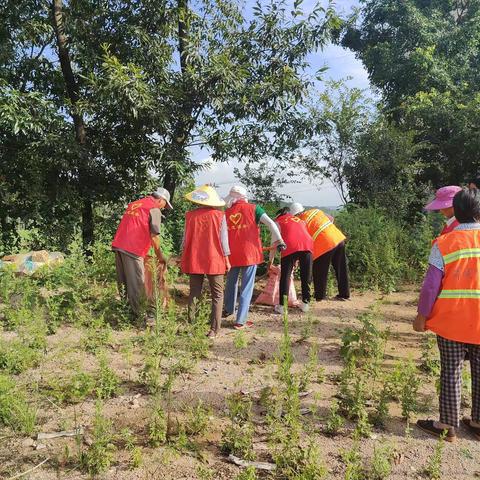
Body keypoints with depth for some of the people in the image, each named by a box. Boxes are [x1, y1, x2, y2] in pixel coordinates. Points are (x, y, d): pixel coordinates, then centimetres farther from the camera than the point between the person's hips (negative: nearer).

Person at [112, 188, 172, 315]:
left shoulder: (133, 204, 22)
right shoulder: (155, 209, -2)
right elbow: (154, 236, -9)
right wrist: (160, 256, 2)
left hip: (118, 245, 8)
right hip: (133, 249, -8)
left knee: (122, 282, 15)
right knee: (136, 285, -1)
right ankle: (137, 315, 2)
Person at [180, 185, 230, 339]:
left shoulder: (190, 215, -1)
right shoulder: (219, 215, -5)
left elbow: (186, 238, 4)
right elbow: (223, 239, -3)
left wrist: (183, 257, 15)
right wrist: (226, 259, 6)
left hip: (194, 261, 2)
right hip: (214, 261, -2)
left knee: (194, 294, 13)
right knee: (217, 295, 6)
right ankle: (214, 330, 1)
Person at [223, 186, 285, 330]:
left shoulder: (226, 212, 8)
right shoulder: (253, 208, -1)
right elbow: (271, 223, -10)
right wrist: (279, 241, -3)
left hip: (231, 254, 4)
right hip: (249, 253, -3)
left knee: (231, 282, 24)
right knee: (246, 287, 1)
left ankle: (228, 310, 42)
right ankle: (240, 321, 0)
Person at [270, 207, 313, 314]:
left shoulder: (278, 222, 22)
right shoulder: (299, 219, 33)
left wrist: (271, 261, 24)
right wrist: (298, 259, 34)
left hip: (290, 246, -3)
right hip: (307, 245, 3)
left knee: (285, 276, 5)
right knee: (306, 276, 14)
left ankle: (282, 305, 4)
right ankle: (305, 303, 20)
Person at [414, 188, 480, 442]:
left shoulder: (445, 244, -10)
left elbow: (431, 286, -10)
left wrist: (422, 316, 0)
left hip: (451, 321, -3)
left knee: (451, 373, 7)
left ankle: (448, 425, 18)